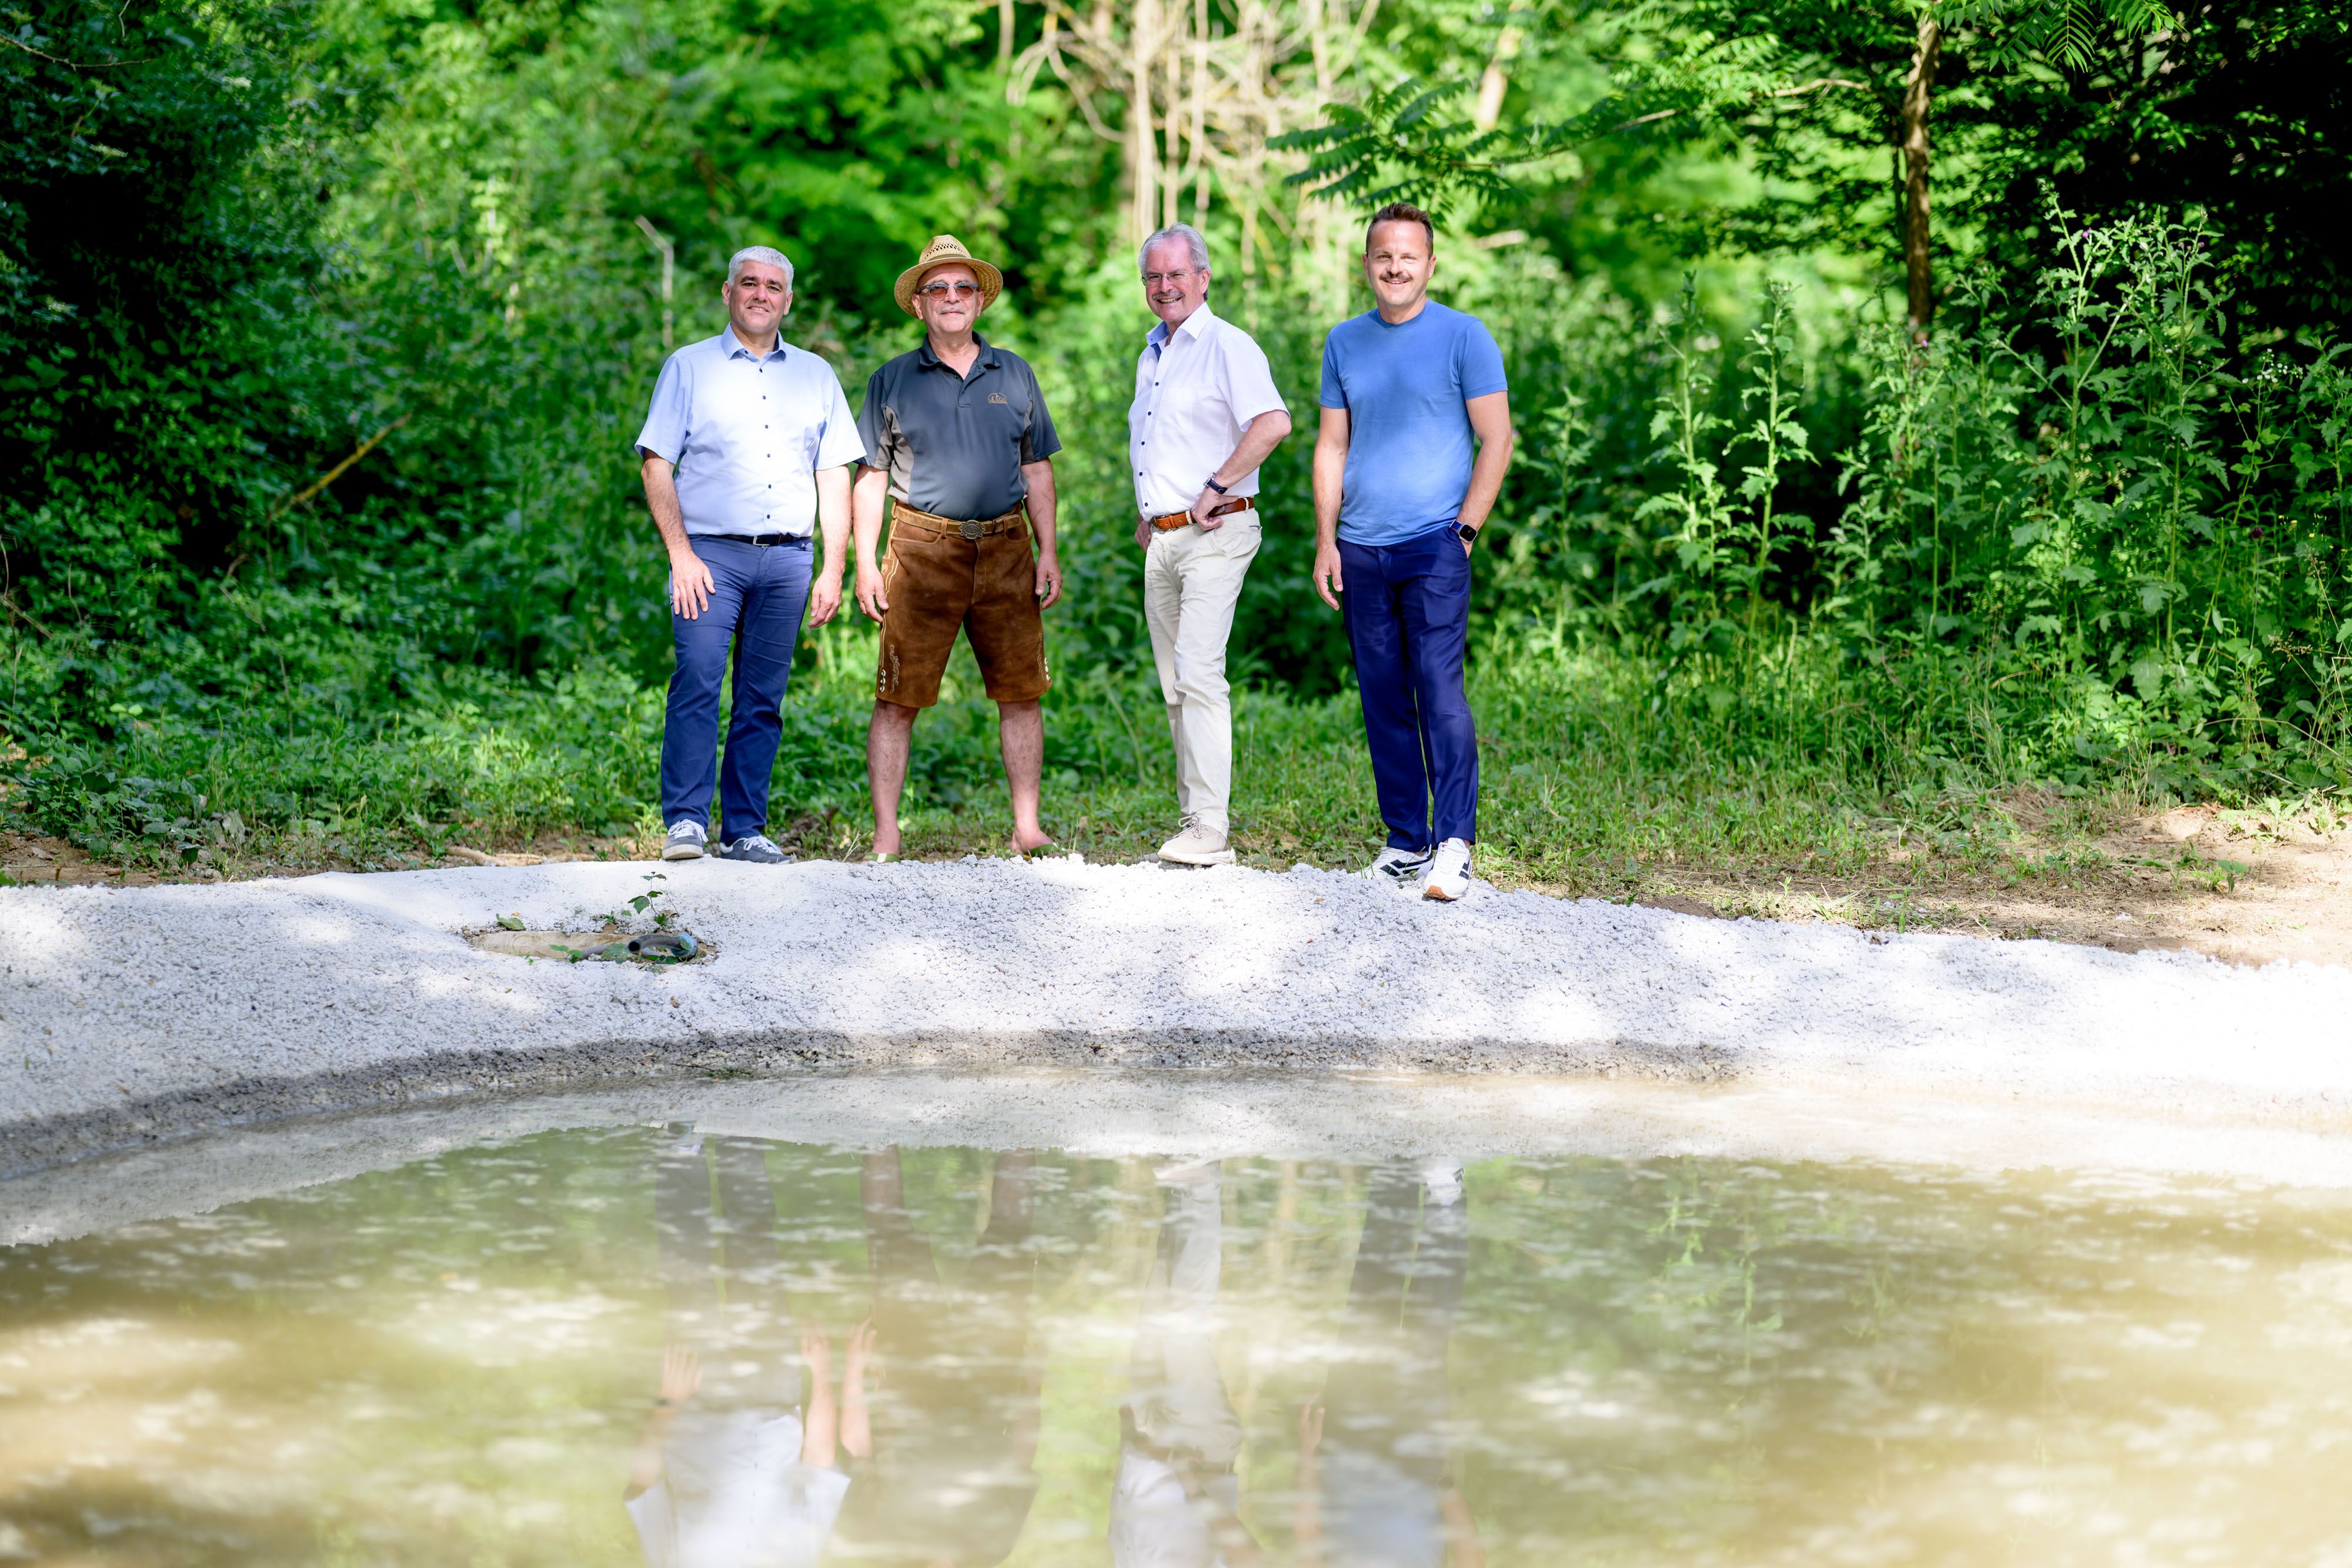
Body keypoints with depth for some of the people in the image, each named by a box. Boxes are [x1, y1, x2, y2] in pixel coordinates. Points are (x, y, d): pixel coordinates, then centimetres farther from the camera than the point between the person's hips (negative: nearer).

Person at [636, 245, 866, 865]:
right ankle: (686, 820, -16)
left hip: (787, 559, 3)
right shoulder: (689, 367, 8)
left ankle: (745, 830, 6)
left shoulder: (816, 376, 17)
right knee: (697, 679, -17)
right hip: (711, 553, -3)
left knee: (763, 698, 2)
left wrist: (833, 569, 6)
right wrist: (681, 555, -9)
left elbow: (835, 477, 15)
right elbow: (656, 466, 2)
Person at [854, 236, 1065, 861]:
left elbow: (1037, 470, 16)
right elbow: (871, 478, 7)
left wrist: (1049, 552, 7)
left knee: (1022, 691, 2)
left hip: (1005, 548, 2)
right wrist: (866, 563, -2)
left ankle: (1027, 828, 9)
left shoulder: (1014, 374, 13)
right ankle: (885, 840, -2)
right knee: (898, 699, -5)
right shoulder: (892, 382, 7)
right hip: (923, 549, -2)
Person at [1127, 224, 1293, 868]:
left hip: (1213, 535, -9)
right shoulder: (1152, 352, 19)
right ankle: (1191, 815, 14)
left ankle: (1211, 830, -19)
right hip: (1162, 541, 9)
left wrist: (1215, 490, -20)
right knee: (1175, 685, 9)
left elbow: (1273, 423, -24)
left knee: (1198, 675, -17)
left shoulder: (1227, 346, -9)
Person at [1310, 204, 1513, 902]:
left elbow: (1496, 440, -1)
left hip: (1433, 545, -5)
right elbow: (1332, 446, 16)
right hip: (1360, 550, 5)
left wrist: (1466, 529, -8)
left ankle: (1454, 846, -11)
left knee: (1439, 692, -12)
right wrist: (1325, 540, 7)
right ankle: (1406, 842, 14)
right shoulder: (1344, 343, 13)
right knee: (1383, 702, 7)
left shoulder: (1463, 337, 0)